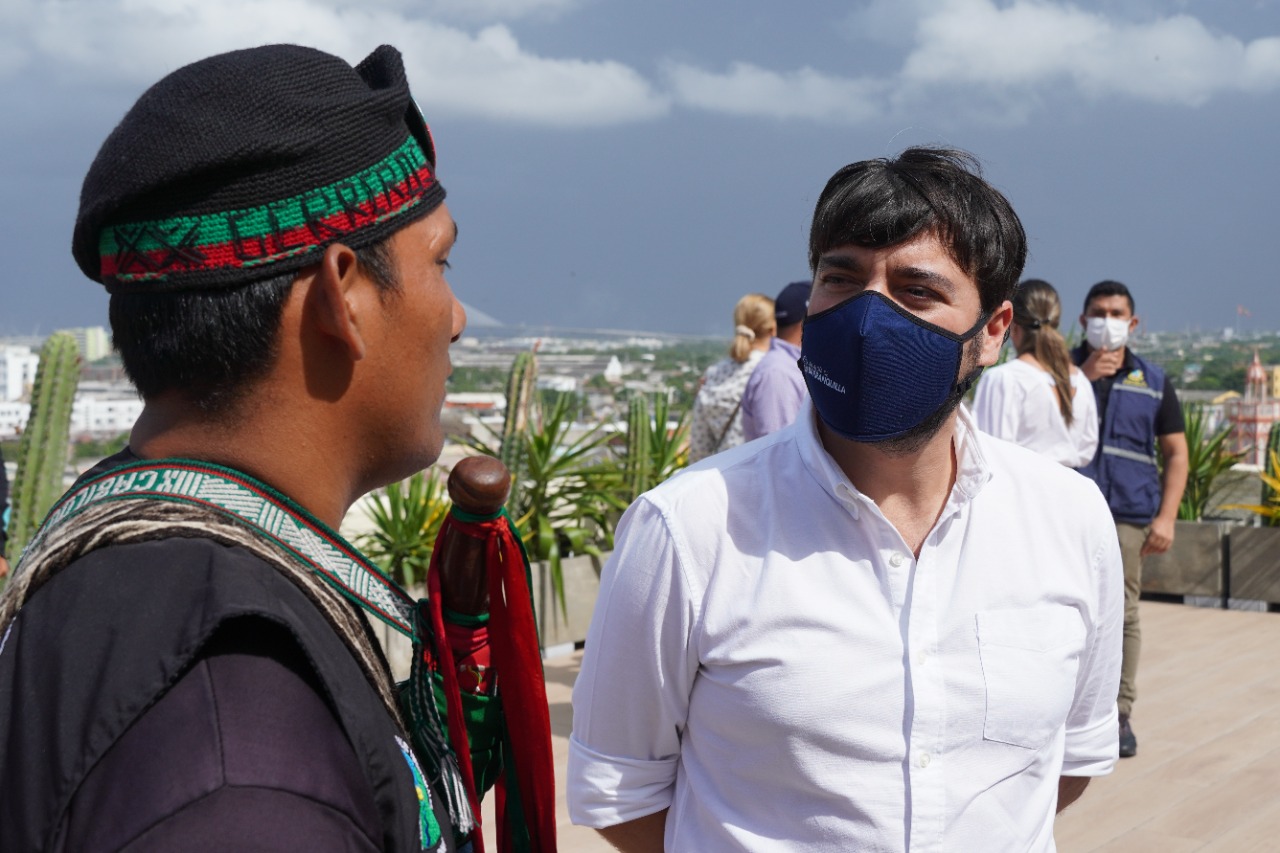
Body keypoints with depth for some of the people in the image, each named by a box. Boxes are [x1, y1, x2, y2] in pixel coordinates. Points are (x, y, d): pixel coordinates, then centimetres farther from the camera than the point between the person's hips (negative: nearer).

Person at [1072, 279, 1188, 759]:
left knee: (1122, 615, 4)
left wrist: (1166, 517, 0)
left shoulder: (1153, 383, 11)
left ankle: (1118, 716, 12)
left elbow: (1176, 452, 10)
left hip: (1128, 516, 1)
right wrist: (1081, 376, -15)